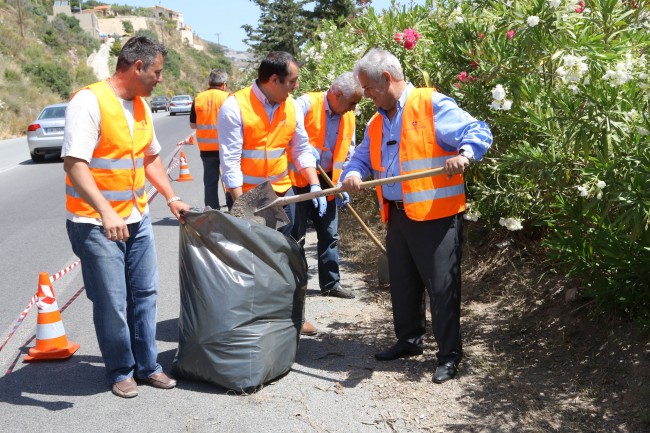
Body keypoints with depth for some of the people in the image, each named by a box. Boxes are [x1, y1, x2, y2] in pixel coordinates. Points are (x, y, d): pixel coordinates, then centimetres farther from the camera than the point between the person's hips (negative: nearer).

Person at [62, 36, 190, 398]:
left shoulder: (141, 106, 9)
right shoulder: (90, 101, -17)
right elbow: (74, 164, -25)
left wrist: (172, 197, 15)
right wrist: (105, 212, -34)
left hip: (137, 218, 8)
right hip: (97, 223, -7)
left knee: (145, 294, 12)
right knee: (112, 303, 2)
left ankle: (147, 365, 26)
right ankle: (121, 371, 21)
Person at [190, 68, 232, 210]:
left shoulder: (198, 98, -1)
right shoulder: (228, 98, -10)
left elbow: (192, 124, 6)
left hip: (206, 148, 2)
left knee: (210, 182, 10)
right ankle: (232, 208, 15)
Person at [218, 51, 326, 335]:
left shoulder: (291, 106, 2)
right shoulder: (235, 106, -15)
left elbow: (302, 149, 9)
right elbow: (230, 160, -17)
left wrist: (315, 184, -3)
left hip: (282, 192, 5)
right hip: (246, 194, -5)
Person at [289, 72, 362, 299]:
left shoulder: (348, 117, 7)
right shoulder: (307, 103, -13)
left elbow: (348, 155, 13)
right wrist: (307, 151, -26)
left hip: (326, 182, 6)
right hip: (298, 179, -6)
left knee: (330, 234, 12)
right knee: (296, 235, 1)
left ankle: (331, 283, 24)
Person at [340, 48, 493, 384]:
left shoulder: (432, 105, -8)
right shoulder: (377, 122, 16)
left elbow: (479, 133, -13)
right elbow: (363, 157, 17)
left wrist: (464, 154, -34)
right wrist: (353, 174, -7)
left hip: (436, 216, -8)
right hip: (397, 216, 8)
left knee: (441, 286, -2)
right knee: (402, 283, 18)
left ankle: (449, 355, 10)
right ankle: (409, 340, 36)